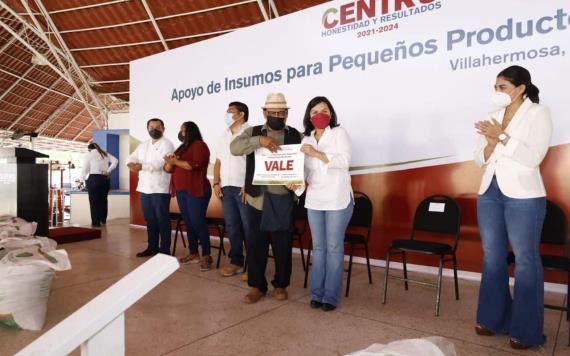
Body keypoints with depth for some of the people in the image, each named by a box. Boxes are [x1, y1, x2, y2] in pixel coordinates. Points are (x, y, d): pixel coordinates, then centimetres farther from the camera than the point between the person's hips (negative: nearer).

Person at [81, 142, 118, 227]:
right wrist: (108, 171, 1)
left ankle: (96, 222, 5)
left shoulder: (89, 155, 2)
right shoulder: (105, 154, 15)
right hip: (105, 179, 4)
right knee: (103, 200, 13)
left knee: (94, 201, 3)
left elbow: (85, 170, 0)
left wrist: (84, 178, 17)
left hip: (93, 179, -4)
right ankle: (103, 220, 20)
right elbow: (115, 161, 2)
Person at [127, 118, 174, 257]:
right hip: (144, 188, 7)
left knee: (162, 220, -2)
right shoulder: (143, 146, 18)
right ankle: (152, 247, 23)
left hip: (160, 189, -7)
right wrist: (132, 164, -14)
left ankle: (165, 250, 5)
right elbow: (131, 158, 9)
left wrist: (141, 166, -18)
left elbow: (159, 164, -18)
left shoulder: (166, 144, -5)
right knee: (149, 219, 13)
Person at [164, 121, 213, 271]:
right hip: (181, 191, 8)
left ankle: (206, 256, -4)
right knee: (188, 223, 8)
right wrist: (170, 162, -5)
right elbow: (168, 168, 18)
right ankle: (193, 254, 14)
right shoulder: (182, 147, 21)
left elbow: (195, 165, -19)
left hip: (196, 191, -8)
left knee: (198, 222, -9)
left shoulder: (199, 145, -3)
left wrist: (176, 162, -12)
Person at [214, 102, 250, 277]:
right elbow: (218, 162, 20)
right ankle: (236, 261, 19)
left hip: (243, 188, -7)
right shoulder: (224, 135, 19)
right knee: (232, 225, 10)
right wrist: (216, 183, 8)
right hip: (226, 187, 7)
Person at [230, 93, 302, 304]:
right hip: (256, 198, 1)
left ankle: (281, 285, 25)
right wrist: (259, 140, -24)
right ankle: (257, 285, 22)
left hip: (283, 199, 0)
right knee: (255, 244, 7)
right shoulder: (253, 132, 7)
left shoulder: (295, 136, 6)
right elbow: (234, 147, -11)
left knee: (282, 244, 8)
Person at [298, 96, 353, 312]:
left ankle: (331, 296, 11)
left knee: (334, 247, 1)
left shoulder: (339, 133, -1)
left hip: (337, 200, -4)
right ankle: (316, 293, 19)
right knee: (318, 247, 10)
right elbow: (305, 168, 13)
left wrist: (317, 153, -19)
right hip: (314, 200, 5)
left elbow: (344, 161, -14)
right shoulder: (306, 139, 13)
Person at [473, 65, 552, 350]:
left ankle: (526, 330, 14)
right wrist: (492, 141, -10)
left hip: (523, 197, -5)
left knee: (525, 260, 1)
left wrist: (502, 137, -15)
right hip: (489, 193, 6)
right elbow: (480, 160, 8)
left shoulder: (538, 113, -3)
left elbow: (533, 157, -14)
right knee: (492, 257, 11)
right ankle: (494, 318, 24)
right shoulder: (493, 117, 12)